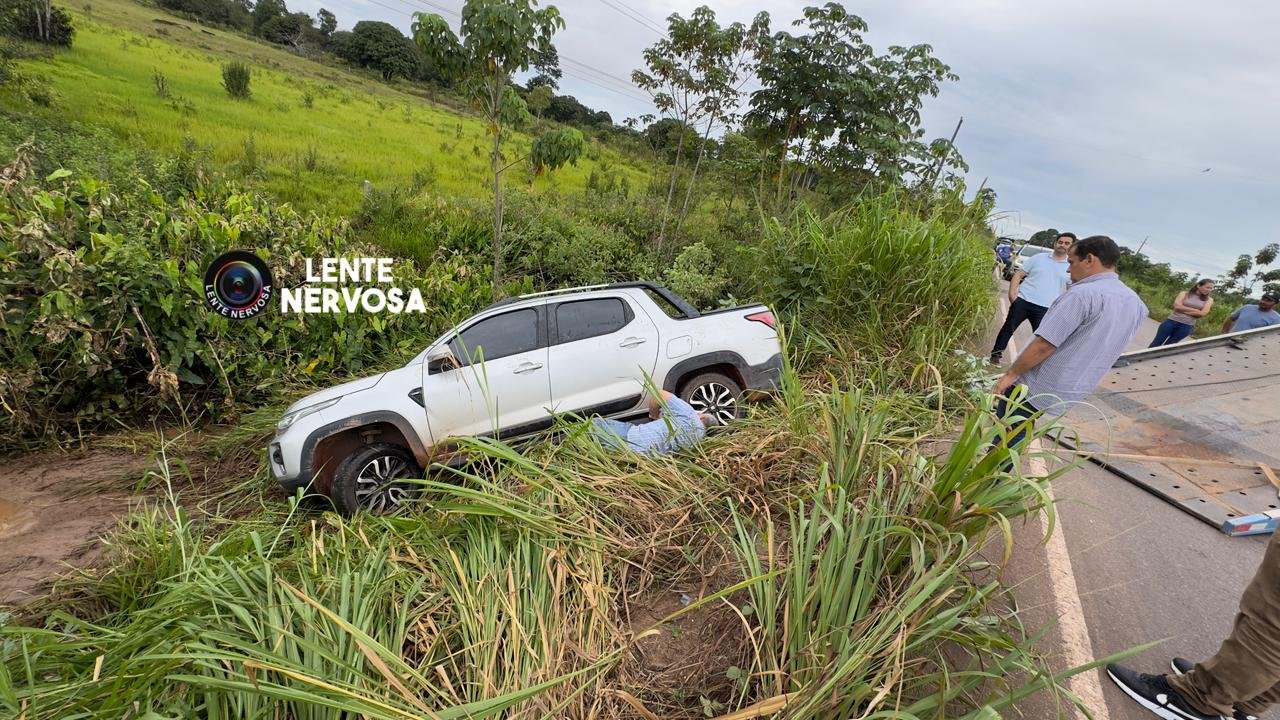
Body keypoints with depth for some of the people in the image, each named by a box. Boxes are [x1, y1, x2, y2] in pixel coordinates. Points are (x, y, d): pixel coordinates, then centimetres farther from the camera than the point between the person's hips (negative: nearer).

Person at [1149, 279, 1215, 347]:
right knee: (1156, 343, 3)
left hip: (1187, 326, 1)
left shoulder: (1209, 300, 5)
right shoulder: (1185, 293, 2)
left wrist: (1183, 310, -9)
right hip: (1172, 321, -1)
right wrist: (1195, 310, -8)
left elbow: (1202, 313, -9)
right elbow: (1177, 306, -12)